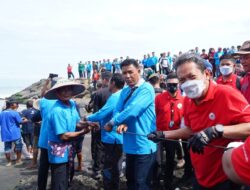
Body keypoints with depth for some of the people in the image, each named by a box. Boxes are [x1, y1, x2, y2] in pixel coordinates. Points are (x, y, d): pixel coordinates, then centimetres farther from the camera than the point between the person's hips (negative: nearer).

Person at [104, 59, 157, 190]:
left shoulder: (146, 89, -16)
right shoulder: (125, 91, 10)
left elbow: (132, 110, -26)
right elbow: (117, 111, 4)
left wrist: (112, 123, -15)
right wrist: (121, 124, -18)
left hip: (144, 146, -8)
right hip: (130, 145, 8)